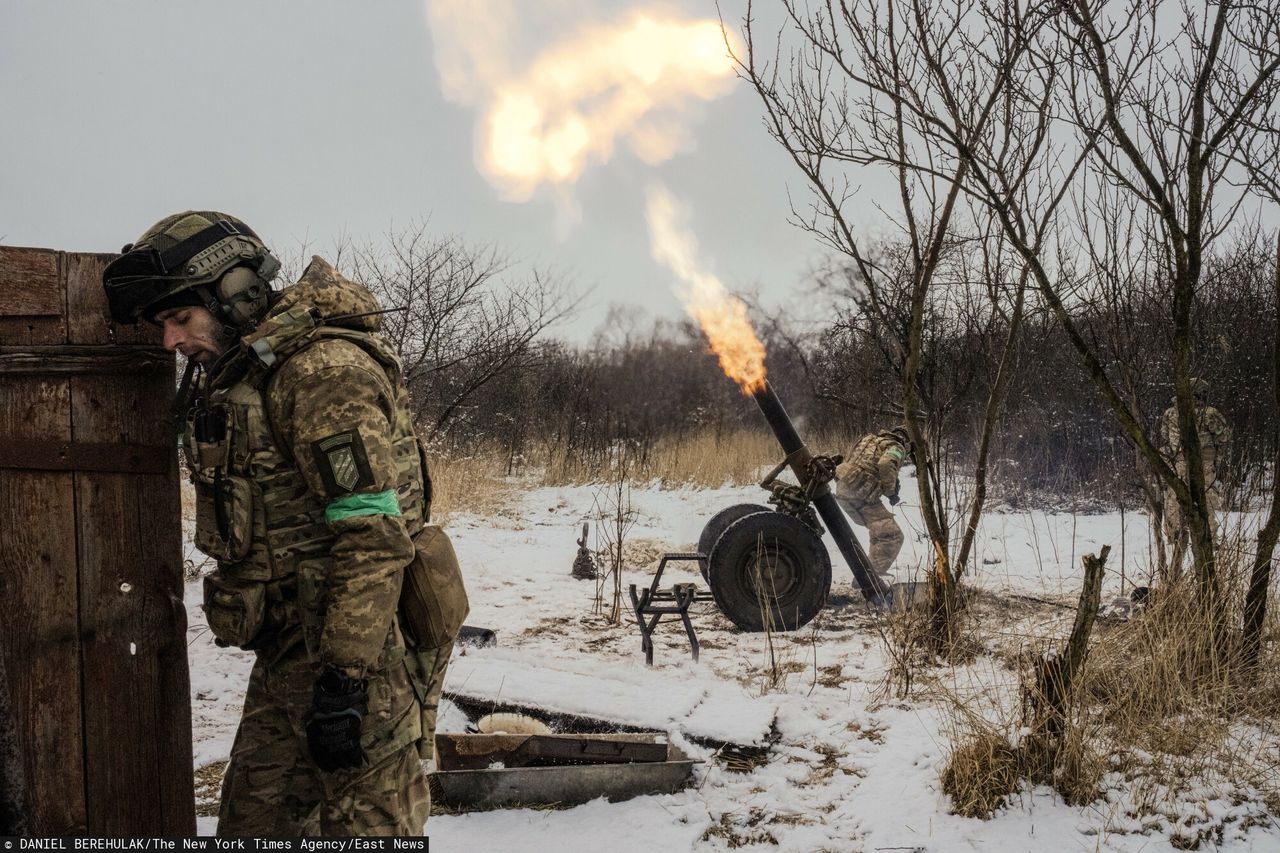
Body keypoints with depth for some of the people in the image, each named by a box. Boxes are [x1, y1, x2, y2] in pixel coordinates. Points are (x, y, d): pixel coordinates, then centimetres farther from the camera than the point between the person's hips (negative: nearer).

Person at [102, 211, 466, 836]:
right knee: (253, 816, 16)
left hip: (360, 644, -10)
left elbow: (375, 533, -23)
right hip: (289, 645, 10)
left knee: (368, 826, -2)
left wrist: (345, 673, -24)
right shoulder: (235, 378, 14)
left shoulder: (324, 369, -18)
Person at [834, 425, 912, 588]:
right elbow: (886, 464, -22)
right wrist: (891, 491, -10)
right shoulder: (896, 447, 0)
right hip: (860, 495, -9)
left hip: (843, 489, 9)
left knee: (880, 532, 26)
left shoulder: (874, 440, 26)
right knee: (891, 536, -8)